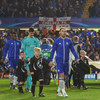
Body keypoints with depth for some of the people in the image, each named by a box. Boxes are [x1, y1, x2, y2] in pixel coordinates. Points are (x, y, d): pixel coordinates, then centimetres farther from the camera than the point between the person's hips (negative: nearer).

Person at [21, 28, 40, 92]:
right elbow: (23, 50, 1)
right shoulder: (25, 40, 2)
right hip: (28, 58, -4)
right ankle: (31, 87, -14)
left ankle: (27, 87, 17)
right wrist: (27, 57, -9)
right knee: (29, 72, -10)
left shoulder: (36, 40, 12)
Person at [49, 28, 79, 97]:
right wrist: (51, 60, 0)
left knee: (65, 77, 7)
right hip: (59, 61, -3)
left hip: (66, 61, 4)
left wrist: (77, 58, -1)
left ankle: (59, 90, 21)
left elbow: (73, 50, 10)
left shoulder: (69, 41, 5)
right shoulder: (57, 41, 0)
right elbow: (53, 51, 6)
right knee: (61, 75, -12)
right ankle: (63, 91, -8)